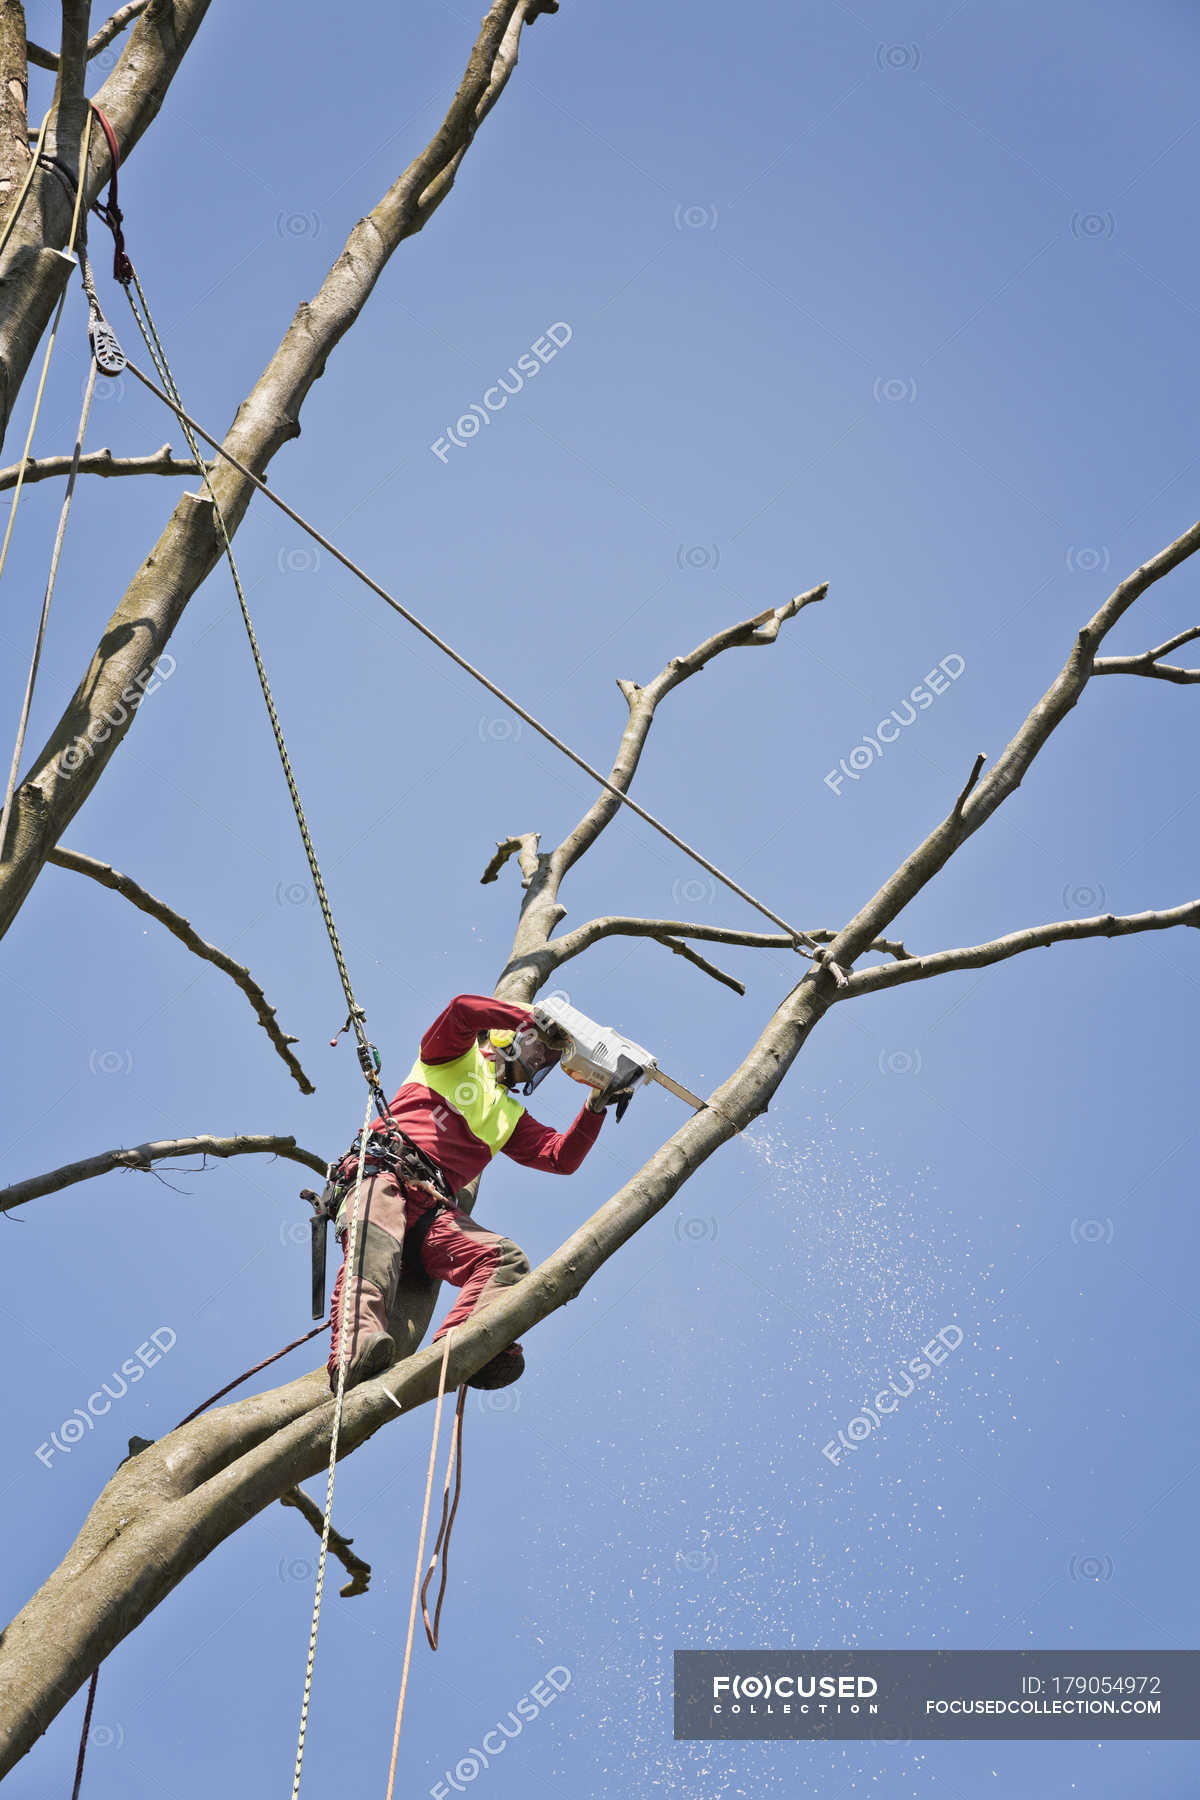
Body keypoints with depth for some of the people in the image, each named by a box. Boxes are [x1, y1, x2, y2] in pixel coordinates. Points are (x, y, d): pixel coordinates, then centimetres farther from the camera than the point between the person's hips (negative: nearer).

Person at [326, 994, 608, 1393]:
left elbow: (562, 1158, 23)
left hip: (435, 1207, 5)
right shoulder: (459, 1057, 20)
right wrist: (540, 1021, 2)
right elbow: (464, 1008, -3)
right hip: (381, 1174, -5)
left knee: (508, 1260, -22)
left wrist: (596, 1106, 13)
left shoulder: (511, 1117, 36)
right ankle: (355, 1356, -59)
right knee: (374, 1251, -37)